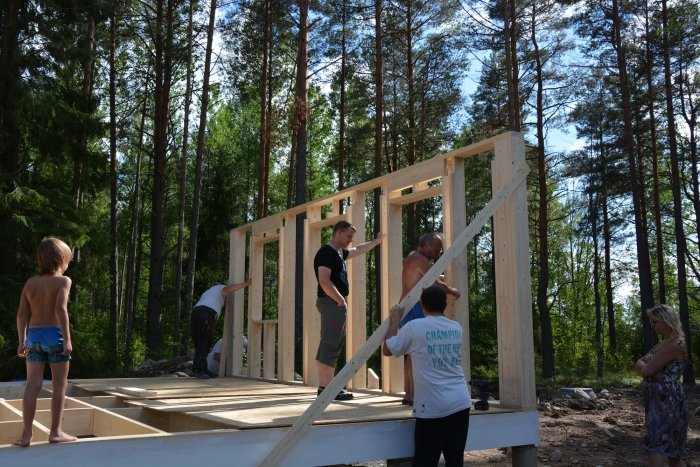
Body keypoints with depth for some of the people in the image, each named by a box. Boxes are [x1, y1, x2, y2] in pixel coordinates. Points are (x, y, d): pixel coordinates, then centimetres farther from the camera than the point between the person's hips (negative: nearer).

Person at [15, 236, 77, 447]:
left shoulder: (30, 282, 8)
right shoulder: (63, 281, -7)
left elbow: (22, 314, 6)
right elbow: (60, 309, -19)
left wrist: (22, 341, 12)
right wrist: (67, 338, -18)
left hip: (33, 335, 5)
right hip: (54, 334, -5)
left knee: (32, 385, 6)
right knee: (59, 384, 6)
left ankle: (26, 435, 6)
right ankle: (55, 432, 10)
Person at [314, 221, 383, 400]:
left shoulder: (339, 253, 17)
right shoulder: (326, 252, -12)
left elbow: (358, 250, 35)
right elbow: (324, 281, -22)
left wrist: (377, 241, 41)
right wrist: (341, 301, -16)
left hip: (336, 303, 10)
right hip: (332, 303, -10)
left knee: (326, 345, 10)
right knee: (331, 346, -10)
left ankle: (323, 387, 15)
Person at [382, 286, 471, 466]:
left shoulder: (414, 327, -6)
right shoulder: (456, 328, 9)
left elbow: (387, 350, 3)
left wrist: (395, 319, 14)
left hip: (433, 407, -4)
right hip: (460, 403, 5)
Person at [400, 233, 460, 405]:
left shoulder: (412, 258, 21)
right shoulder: (420, 260, -11)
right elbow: (436, 284, -11)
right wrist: (452, 291, 3)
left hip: (407, 308, 11)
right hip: (415, 308, -11)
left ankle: (408, 394, 12)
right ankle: (414, 395, -14)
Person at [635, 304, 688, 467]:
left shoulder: (675, 345, -17)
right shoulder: (661, 344, 14)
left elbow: (646, 371, -20)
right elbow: (638, 365, 11)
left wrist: (643, 365, 1)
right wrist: (648, 368, -9)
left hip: (666, 401, -10)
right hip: (656, 400, 10)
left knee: (655, 448, -12)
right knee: (671, 450, 12)